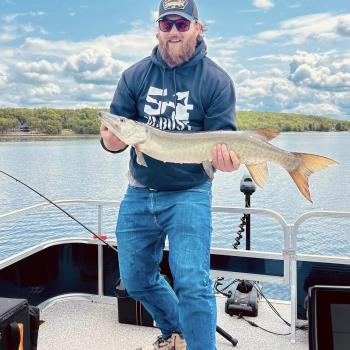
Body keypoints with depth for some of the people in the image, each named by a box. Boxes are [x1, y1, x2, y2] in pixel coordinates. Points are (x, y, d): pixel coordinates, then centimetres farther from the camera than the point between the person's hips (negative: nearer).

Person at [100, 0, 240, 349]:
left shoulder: (216, 80, -5)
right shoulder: (135, 75, 2)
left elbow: (221, 140, -8)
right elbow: (115, 133, -1)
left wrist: (224, 159, -32)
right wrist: (111, 140, -24)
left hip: (189, 194, -4)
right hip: (138, 194, 4)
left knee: (192, 283, -15)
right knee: (137, 281, 16)